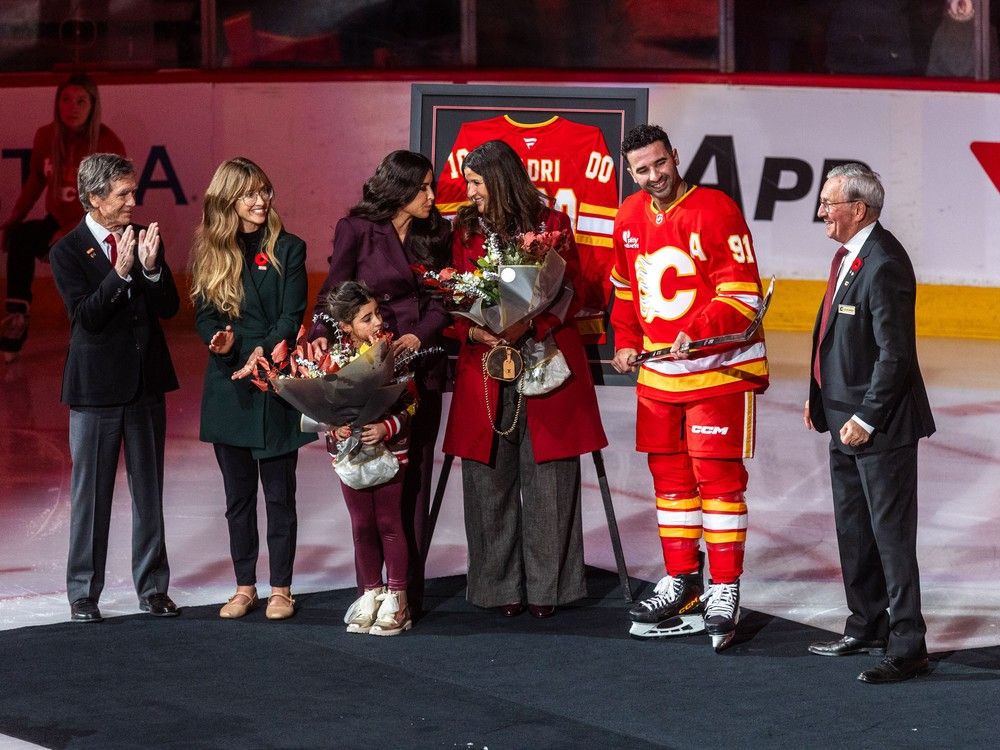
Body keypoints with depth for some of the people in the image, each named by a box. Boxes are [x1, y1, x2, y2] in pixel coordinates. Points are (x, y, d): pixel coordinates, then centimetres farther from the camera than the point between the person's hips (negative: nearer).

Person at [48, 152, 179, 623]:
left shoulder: (143, 239, 4)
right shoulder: (68, 252, -7)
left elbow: (169, 307, 0)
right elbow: (86, 316, -17)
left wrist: (150, 267, -17)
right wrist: (120, 272, -27)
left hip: (146, 382, 4)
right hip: (97, 386, -4)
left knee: (149, 491, 10)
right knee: (91, 492, 3)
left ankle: (152, 587, 19)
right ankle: (84, 593, 10)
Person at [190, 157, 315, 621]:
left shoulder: (287, 250, -1)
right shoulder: (211, 253, 7)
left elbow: (292, 318, -8)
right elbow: (204, 315, 5)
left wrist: (264, 351, -25)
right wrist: (222, 342, -17)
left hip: (275, 386, -3)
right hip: (228, 387, 3)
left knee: (279, 492, 2)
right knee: (238, 492, 9)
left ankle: (280, 587, 9)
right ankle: (244, 586, 16)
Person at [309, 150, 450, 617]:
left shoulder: (435, 234, 10)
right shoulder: (357, 230, -1)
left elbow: (443, 300, 7)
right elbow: (333, 292, -2)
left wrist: (419, 336, -11)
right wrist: (322, 335, -20)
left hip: (420, 368, 3)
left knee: (413, 479, 2)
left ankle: (409, 592, 4)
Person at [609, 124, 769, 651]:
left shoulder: (716, 212, -15)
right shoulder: (630, 219, 6)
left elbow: (742, 297, -17)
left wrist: (696, 332, -28)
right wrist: (625, 340, 12)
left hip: (719, 369, -7)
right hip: (657, 371, 7)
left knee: (718, 474, -6)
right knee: (669, 472, 13)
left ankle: (724, 589, 0)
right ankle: (681, 579, 25)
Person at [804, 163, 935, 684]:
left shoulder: (884, 265, -22)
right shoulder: (848, 254, 9)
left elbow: (895, 354, -23)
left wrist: (867, 419, -20)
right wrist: (819, 398, 14)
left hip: (880, 425, -10)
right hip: (845, 420, 10)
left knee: (891, 535, -4)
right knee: (853, 530, 19)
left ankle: (907, 648, 2)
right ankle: (867, 627, 33)